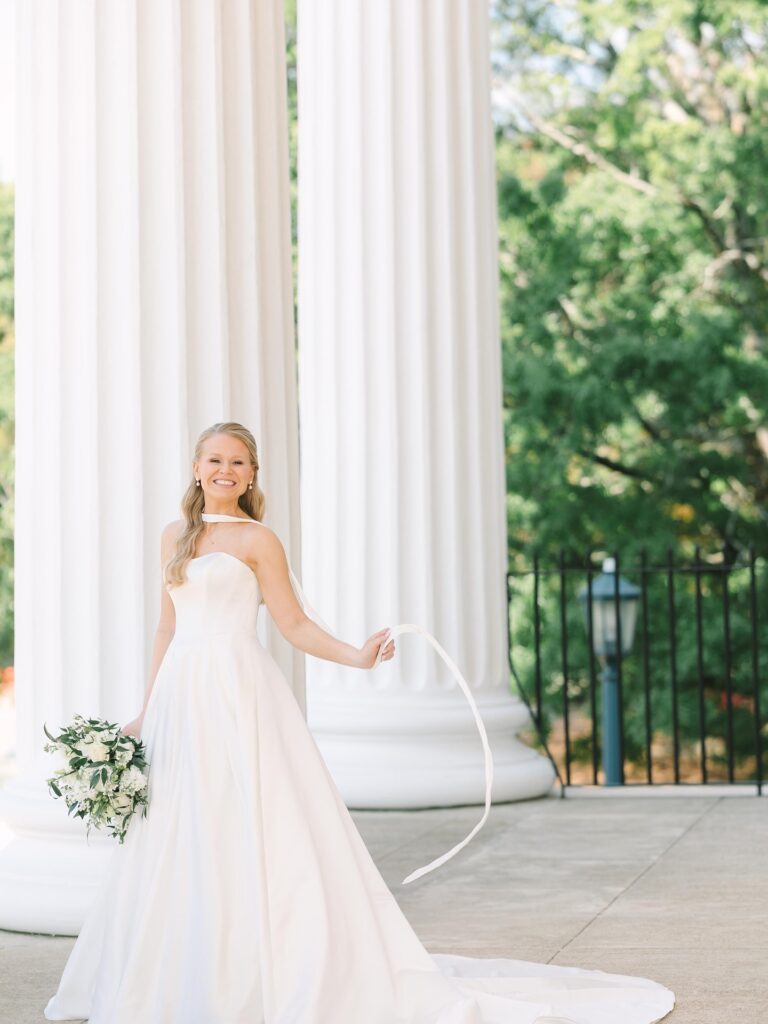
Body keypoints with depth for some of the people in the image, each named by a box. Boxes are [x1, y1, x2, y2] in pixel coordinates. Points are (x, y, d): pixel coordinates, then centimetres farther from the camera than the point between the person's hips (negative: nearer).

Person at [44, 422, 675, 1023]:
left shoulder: (257, 540, -1)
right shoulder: (176, 536, 15)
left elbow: (294, 624, -3)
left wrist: (355, 655, -18)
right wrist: (148, 711, 17)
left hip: (241, 698, -6)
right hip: (181, 700, 6)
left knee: (252, 833, -9)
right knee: (171, 846, 7)